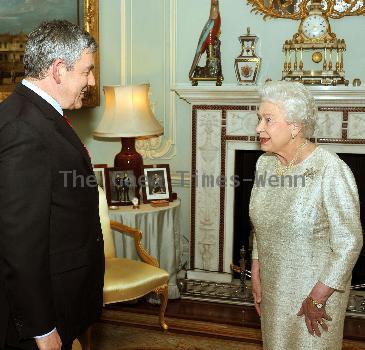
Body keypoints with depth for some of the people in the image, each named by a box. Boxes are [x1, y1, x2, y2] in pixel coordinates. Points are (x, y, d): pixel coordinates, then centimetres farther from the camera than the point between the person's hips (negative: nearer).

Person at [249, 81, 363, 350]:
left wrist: (317, 298, -16)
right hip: (273, 287, 6)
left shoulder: (331, 171, -23)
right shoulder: (265, 163, -2)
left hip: (317, 289, -6)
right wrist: (256, 276, 6)